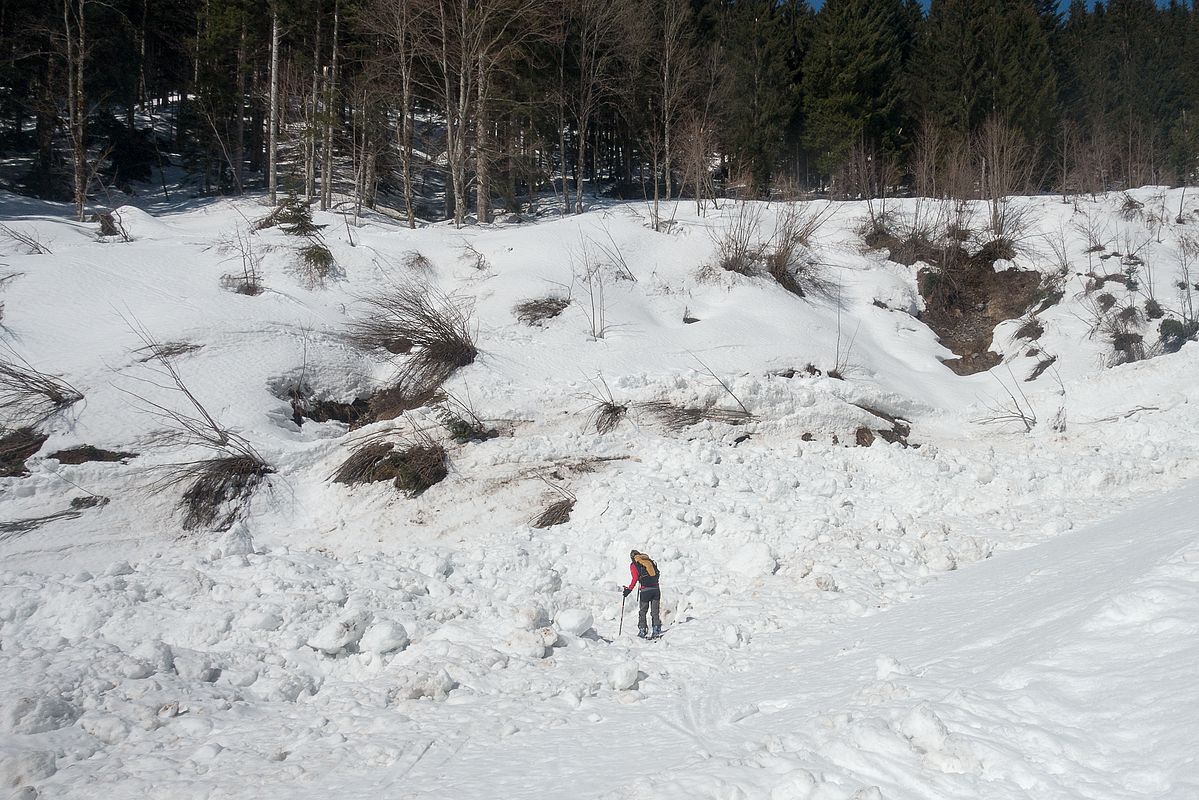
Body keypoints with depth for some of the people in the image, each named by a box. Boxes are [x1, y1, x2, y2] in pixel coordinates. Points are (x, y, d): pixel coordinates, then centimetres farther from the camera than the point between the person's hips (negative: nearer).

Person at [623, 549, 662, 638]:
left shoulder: (633, 565, 4)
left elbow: (635, 579, -8)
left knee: (643, 611, 9)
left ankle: (642, 630, 8)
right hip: (656, 589, 4)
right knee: (655, 611, 8)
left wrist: (629, 589, -4)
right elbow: (657, 574, 17)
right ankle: (657, 630, 0)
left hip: (645, 590, -4)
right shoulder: (650, 561, 18)